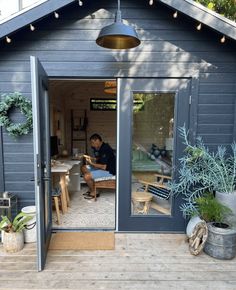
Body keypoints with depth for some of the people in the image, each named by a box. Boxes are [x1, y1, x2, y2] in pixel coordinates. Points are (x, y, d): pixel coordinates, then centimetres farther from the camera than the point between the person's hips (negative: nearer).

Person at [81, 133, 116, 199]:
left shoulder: (105, 149, -26)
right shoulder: (98, 148, 5)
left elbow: (104, 167, -28)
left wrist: (91, 163, -23)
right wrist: (90, 158, 1)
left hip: (108, 171, -11)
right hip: (102, 167, 11)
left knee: (86, 176, -21)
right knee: (84, 168, 11)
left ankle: (93, 192, 5)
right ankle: (91, 189, 17)